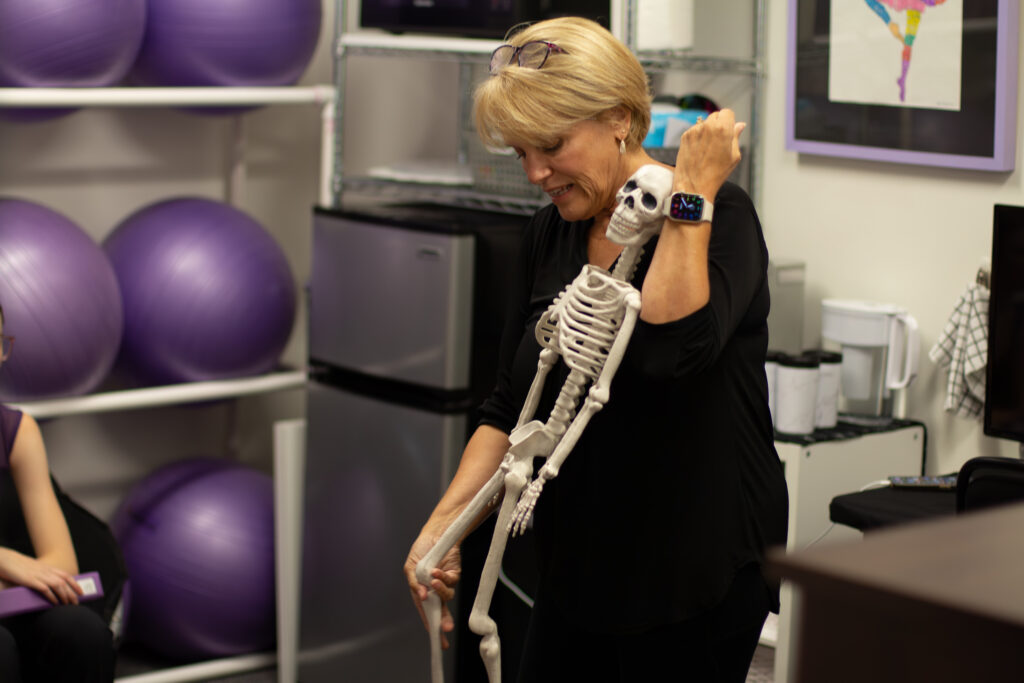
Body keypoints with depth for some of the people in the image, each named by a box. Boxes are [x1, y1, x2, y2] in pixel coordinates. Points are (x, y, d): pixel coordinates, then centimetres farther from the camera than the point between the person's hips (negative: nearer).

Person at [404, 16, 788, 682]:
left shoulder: (718, 216, -13)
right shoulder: (550, 234, 7)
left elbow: (670, 347, -32)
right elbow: (511, 409, 9)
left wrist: (691, 195, -25)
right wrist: (444, 524, -3)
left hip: (697, 573, -6)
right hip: (581, 567, 7)